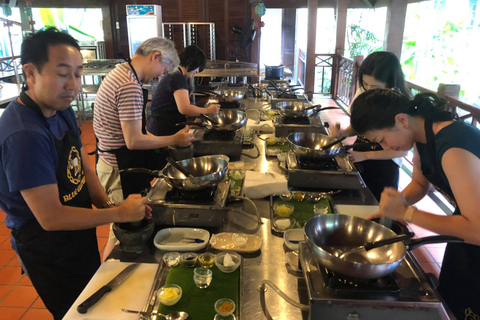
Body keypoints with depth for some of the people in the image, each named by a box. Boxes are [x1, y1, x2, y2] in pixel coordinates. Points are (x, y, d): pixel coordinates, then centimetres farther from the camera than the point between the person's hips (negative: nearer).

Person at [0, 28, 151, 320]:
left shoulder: (63, 111, -3)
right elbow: (51, 218, -30)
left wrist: (108, 205, -11)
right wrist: (119, 213, -23)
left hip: (79, 233, 8)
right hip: (48, 250, -8)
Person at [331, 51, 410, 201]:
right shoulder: (362, 94, -4)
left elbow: (402, 150, -14)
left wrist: (365, 155, -19)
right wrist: (343, 132, -11)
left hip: (384, 169, -5)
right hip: (357, 161, 5)